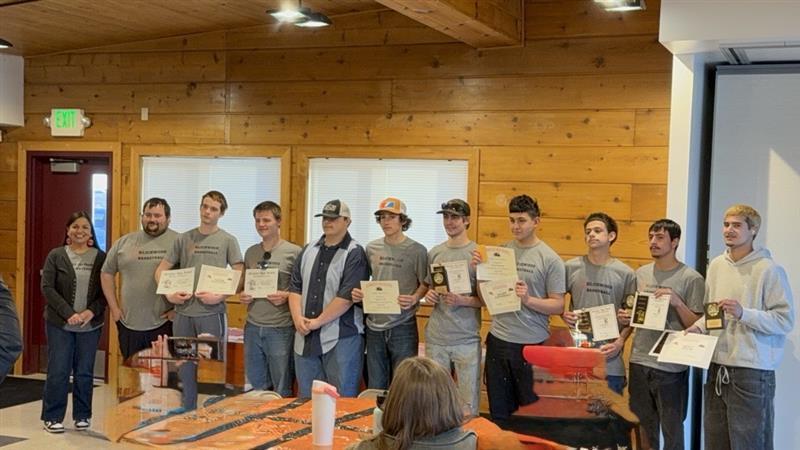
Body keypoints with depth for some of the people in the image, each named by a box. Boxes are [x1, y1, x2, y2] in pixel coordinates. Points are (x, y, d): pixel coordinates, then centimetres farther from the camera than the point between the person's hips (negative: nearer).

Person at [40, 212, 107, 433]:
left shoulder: (100, 257, 4)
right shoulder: (56, 255, 0)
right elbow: (47, 288, -6)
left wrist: (92, 311, -14)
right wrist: (68, 313, -15)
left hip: (91, 325, 1)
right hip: (59, 323, -1)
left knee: (85, 372, 7)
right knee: (58, 371, 1)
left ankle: (82, 415, 20)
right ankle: (52, 417, 13)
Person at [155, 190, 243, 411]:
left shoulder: (228, 240, 1)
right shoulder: (184, 239, 9)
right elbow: (161, 269, 12)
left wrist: (220, 295, -15)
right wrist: (169, 294, -4)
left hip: (212, 312, -3)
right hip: (183, 312, 3)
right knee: (185, 367, 11)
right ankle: (186, 414, 24)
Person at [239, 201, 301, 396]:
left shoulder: (294, 252, -6)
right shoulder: (251, 252, 12)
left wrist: (286, 296, -20)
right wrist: (242, 295, 0)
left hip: (281, 329, -5)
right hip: (253, 327, 5)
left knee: (282, 391, 4)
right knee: (256, 388, 16)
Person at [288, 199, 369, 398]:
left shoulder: (354, 254, -6)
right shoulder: (309, 250, 14)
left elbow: (347, 296, -15)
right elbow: (295, 287, 12)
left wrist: (318, 322, -13)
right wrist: (298, 318, -4)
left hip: (341, 338, -6)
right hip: (306, 338, 6)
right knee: (306, 401, 13)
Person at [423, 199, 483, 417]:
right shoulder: (435, 252, 9)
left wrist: (462, 301, -19)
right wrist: (429, 295, -2)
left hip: (467, 340, -4)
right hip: (435, 338, 4)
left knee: (468, 403, 2)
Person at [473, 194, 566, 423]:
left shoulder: (550, 259, -7)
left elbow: (558, 305, -8)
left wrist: (529, 300, -23)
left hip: (533, 344, -4)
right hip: (498, 341, 4)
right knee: (499, 411, 13)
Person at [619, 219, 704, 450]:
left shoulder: (691, 279, -7)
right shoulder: (641, 273, 9)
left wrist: (677, 302, -21)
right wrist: (625, 317, -2)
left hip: (671, 367, -5)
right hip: (639, 362, 5)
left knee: (672, 429, 6)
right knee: (644, 427, 16)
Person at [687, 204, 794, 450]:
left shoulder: (769, 270, -9)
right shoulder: (716, 265, 11)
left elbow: (786, 320, -12)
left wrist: (743, 314, -22)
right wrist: (700, 326, 3)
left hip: (753, 370, -6)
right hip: (716, 367, 6)